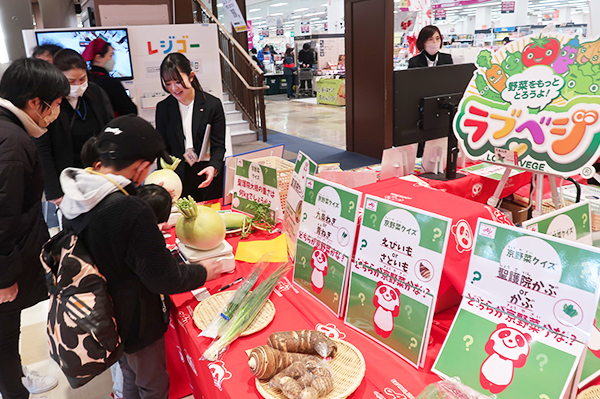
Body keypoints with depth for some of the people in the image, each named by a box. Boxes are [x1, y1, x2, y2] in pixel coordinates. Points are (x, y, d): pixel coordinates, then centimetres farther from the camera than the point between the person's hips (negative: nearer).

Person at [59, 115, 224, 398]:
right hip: (135, 323, -7)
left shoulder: (74, 196, -11)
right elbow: (164, 278, -25)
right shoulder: (132, 212, -35)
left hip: (99, 318, 7)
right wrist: (203, 272, -8)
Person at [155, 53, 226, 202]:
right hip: (178, 177, 2)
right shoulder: (163, 108, 2)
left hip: (208, 177, -1)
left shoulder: (213, 104, -6)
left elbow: (219, 146, -6)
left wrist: (213, 167, -25)